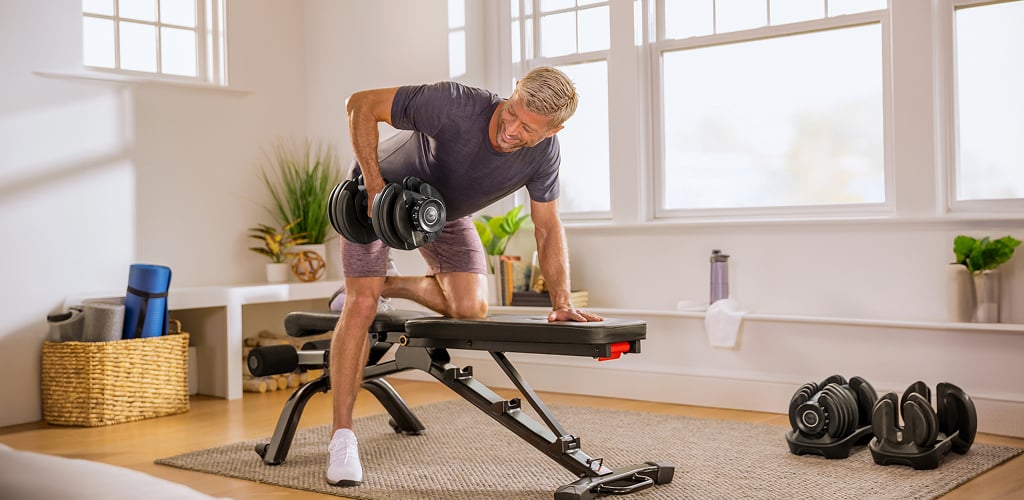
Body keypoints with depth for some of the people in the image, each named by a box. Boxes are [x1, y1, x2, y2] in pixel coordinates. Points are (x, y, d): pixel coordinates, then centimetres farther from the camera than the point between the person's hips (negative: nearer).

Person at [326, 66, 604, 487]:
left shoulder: (543, 153, -22)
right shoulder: (454, 105, -37)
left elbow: (548, 229, -10)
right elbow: (361, 105, -29)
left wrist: (561, 302, -18)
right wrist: (374, 186, -33)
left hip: (446, 212, 4)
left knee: (471, 307, -13)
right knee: (362, 306, -16)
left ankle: (389, 285, 16)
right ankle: (342, 436, -6)